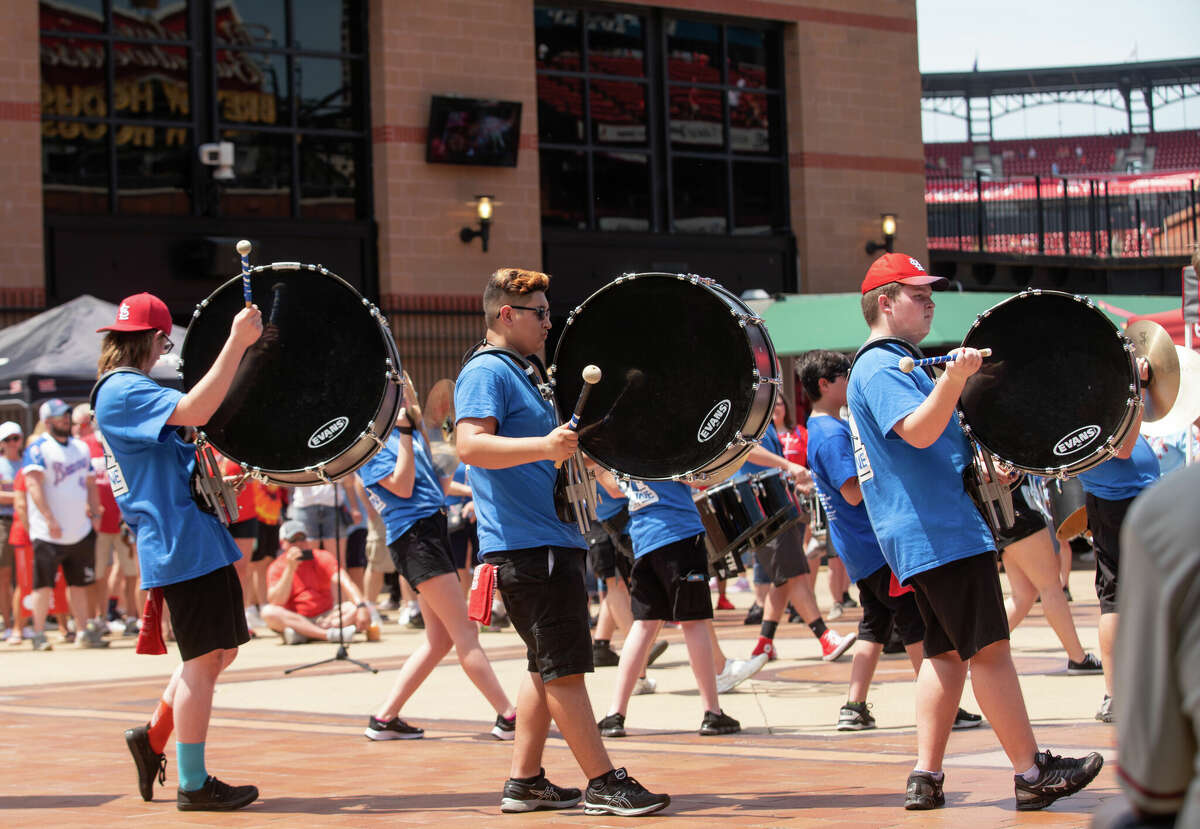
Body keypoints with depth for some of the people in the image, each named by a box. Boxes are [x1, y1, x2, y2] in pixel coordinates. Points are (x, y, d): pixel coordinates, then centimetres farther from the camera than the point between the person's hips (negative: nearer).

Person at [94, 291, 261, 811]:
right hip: (183, 546, -10)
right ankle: (193, 785, 0)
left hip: (196, 541, 10)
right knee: (203, 660, -6)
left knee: (219, 653, 16)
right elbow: (195, 410, -30)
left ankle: (153, 738, 24)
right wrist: (236, 343, -30)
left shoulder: (122, 390, 20)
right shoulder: (124, 390, -13)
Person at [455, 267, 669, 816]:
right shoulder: (486, 372, -9)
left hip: (551, 540, 11)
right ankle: (604, 784, -7)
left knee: (548, 667, 12)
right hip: (527, 544, -11)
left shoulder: (523, 373, 22)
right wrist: (544, 446, -35)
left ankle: (524, 782, 16)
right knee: (564, 667, -8)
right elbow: (470, 445, -24)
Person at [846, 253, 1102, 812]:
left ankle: (926, 777, 5)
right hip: (940, 532, -11)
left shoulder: (890, 365, 23)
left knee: (948, 652, 8)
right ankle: (1031, 774, -7)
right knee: (989, 648, -9)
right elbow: (919, 431, -27)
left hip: (926, 533, 11)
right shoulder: (881, 367, -11)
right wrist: (954, 378, -40)